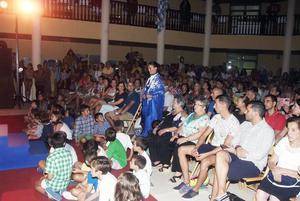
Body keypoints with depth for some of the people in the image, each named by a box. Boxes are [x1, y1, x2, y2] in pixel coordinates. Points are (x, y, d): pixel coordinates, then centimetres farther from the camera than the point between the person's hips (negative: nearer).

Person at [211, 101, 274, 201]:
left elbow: (259, 155, -17)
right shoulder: (245, 124, 13)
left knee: (219, 171, -24)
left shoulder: (267, 131, -10)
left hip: (253, 164, -6)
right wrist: (237, 148, -12)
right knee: (220, 154, -25)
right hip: (238, 157, 7)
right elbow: (236, 140, 13)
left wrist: (234, 151, -12)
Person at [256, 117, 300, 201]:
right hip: (274, 175, 3)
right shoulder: (284, 141, 4)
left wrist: (282, 170, -14)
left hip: (292, 181, -3)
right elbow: (271, 161, 7)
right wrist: (275, 170, -13)